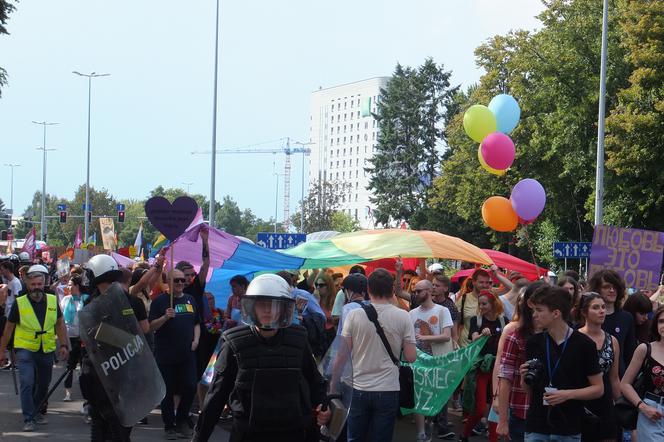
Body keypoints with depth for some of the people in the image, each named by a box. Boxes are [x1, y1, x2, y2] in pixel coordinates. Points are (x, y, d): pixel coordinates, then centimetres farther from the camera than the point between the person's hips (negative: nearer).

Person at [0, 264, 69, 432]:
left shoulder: (53, 301, -1)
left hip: (47, 351, 4)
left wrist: (64, 345, 1)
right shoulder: (19, 303, -9)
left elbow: (59, 324, 9)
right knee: (27, 384, -15)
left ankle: (35, 410, 37)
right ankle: (28, 419, -6)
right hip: (25, 350, -4)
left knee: (43, 385, 15)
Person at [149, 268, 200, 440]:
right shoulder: (160, 301, -3)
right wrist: (165, 317, -22)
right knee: (168, 392, 3)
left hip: (187, 354, 4)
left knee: (190, 387, -2)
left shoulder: (190, 300, 12)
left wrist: (196, 339, 5)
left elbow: (197, 323, 20)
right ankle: (169, 426, 15)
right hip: (166, 354, -4)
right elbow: (151, 326, -6)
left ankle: (181, 420, 19)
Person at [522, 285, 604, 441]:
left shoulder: (584, 344, -6)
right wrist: (525, 378, -7)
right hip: (536, 427, 3)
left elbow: (598, 389, -2)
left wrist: (569, 394, -16)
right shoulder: (533, 342, 4)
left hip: (569, 429, -3)